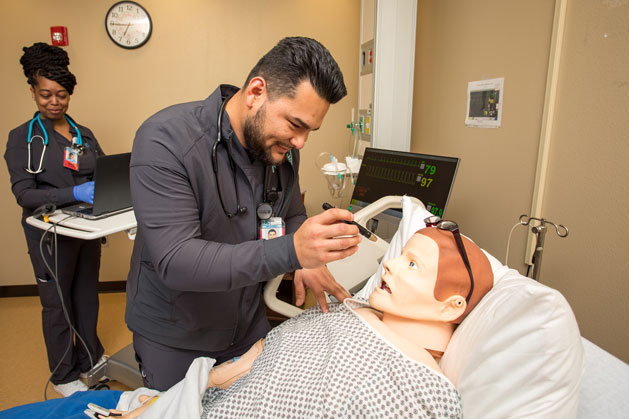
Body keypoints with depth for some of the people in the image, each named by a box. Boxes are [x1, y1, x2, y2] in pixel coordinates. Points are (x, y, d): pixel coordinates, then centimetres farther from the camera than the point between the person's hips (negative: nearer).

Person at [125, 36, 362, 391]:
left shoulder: (281, 145, -7)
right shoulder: (165, 140, -27)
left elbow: (292, 215, 6)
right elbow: (175, 261, -34)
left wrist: (305, 260, -16)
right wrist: (290, 252, -44)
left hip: (249, 325, 5)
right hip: (174, 339, -4)